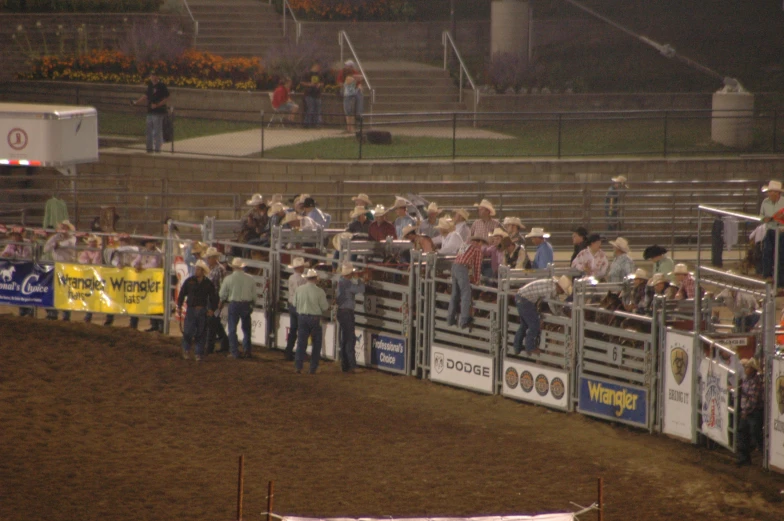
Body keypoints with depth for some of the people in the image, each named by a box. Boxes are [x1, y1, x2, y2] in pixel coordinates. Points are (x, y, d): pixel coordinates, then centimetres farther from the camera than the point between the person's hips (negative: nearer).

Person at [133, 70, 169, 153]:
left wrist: (157, 105, -19)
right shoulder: (150, 85, 12)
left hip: (158, 111, -8)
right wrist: (137, 102, 19)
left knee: (157, 131, -6)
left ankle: (157, 147, -1)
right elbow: (146, 96, 24)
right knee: (148, 131, 11)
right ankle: (150, 147, 20)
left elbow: (167, 98, -11)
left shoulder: (161, 86, -10)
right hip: (150, 111, 8)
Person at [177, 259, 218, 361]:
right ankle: (186, 350, 17)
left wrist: (212, 309, 0)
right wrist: (179, 306, 2)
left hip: (202, 311, 1)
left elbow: (213, 297, 11)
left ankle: (199, 354, 9)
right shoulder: (189, 281, 2)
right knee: (188, 331, -6)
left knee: (201, 333, 1)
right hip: (191, 310, -1)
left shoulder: (208, 284, 3)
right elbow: (182, 294, 7)